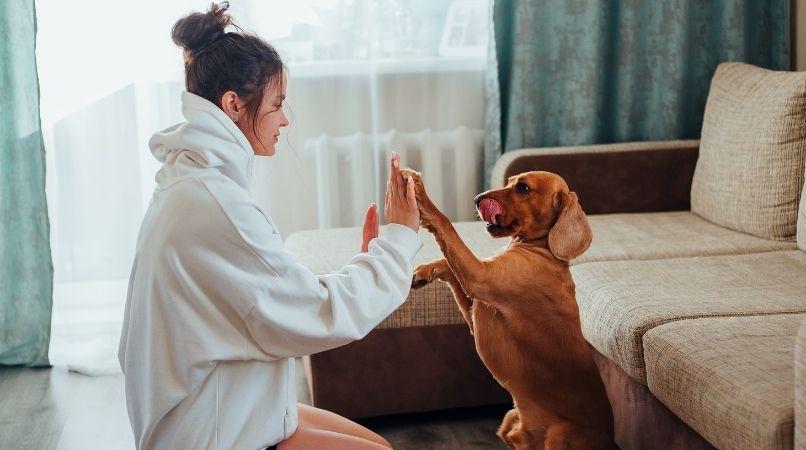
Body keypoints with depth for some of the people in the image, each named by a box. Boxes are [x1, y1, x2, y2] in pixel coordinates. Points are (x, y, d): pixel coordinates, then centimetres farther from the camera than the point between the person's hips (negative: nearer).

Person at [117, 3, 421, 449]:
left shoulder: (192, 186, 7)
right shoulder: (215, 205, -24)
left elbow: (283, 301, 7)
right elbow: (320, 318, -20)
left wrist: (365, 259, 3)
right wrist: (399, 239, -10)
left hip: (217, 413, 10)